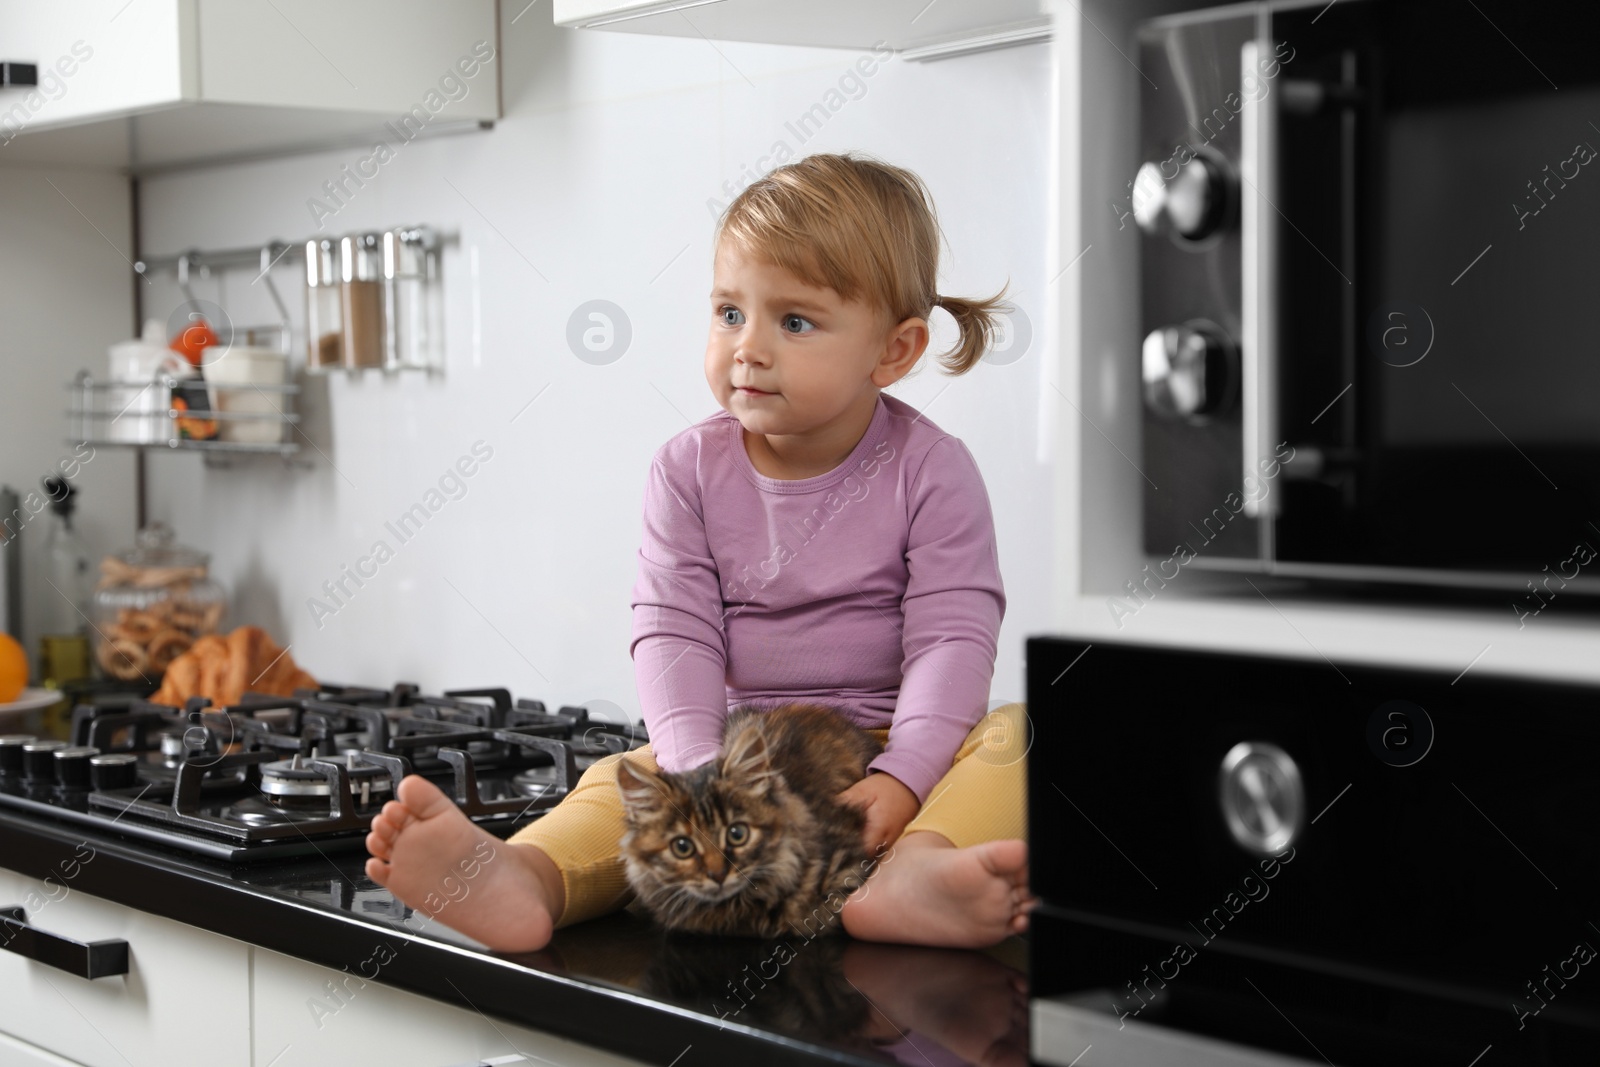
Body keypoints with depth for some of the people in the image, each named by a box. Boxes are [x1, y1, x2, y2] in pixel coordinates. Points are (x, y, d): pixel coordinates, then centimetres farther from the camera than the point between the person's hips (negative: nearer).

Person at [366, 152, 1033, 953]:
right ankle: (523, 878, -52)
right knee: (628, 778, -22)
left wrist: (900, 778, -27)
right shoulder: (690, 469, 2)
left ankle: (915, 871, -57)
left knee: (1017, 735, -29)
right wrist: (701, 773, -23)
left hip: (888, 745, -2)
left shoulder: (930, 469, -5)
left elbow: (952, 634, -11)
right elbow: (673, 631, -5)